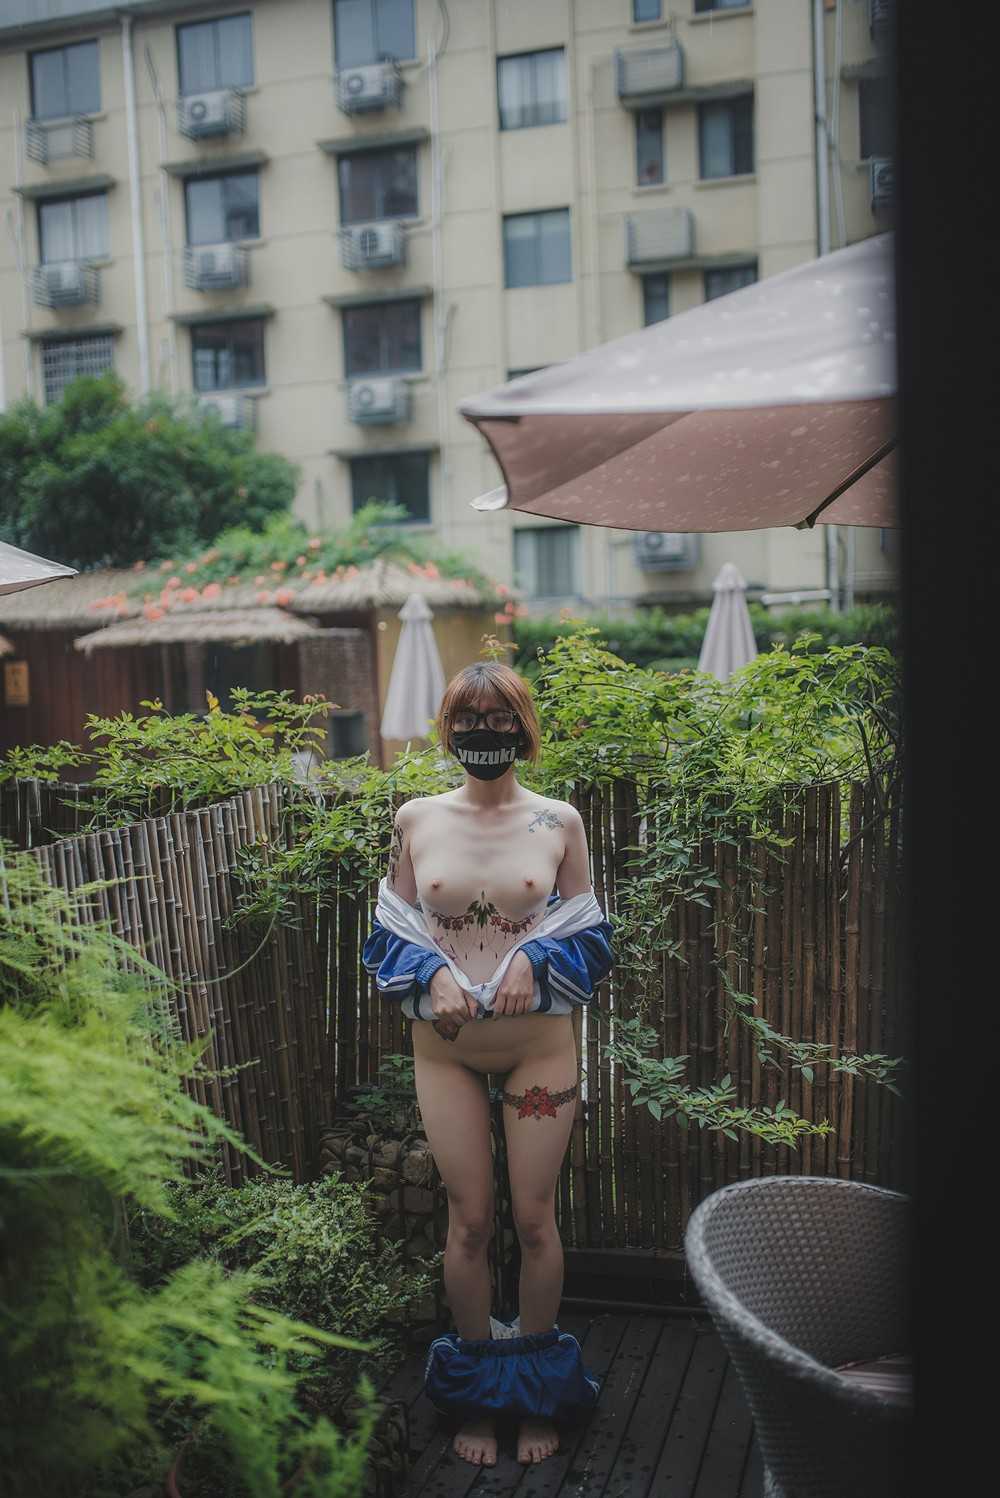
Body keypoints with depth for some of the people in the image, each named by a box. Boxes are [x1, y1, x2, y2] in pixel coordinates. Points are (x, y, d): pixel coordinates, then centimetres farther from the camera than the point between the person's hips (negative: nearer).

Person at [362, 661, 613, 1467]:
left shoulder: (559, 821, -2)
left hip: (540, 1044, -1)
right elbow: (392, 932, 4)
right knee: (469, 1221, 9)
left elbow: (590, 937, 2)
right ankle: (476, 1392, 30)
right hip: (447, 1049, 1)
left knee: (535, 1217, 8)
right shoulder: (416, 819, 1)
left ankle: (539, 1392, 30)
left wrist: (535, 959, -17)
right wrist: (433, 974, -14)